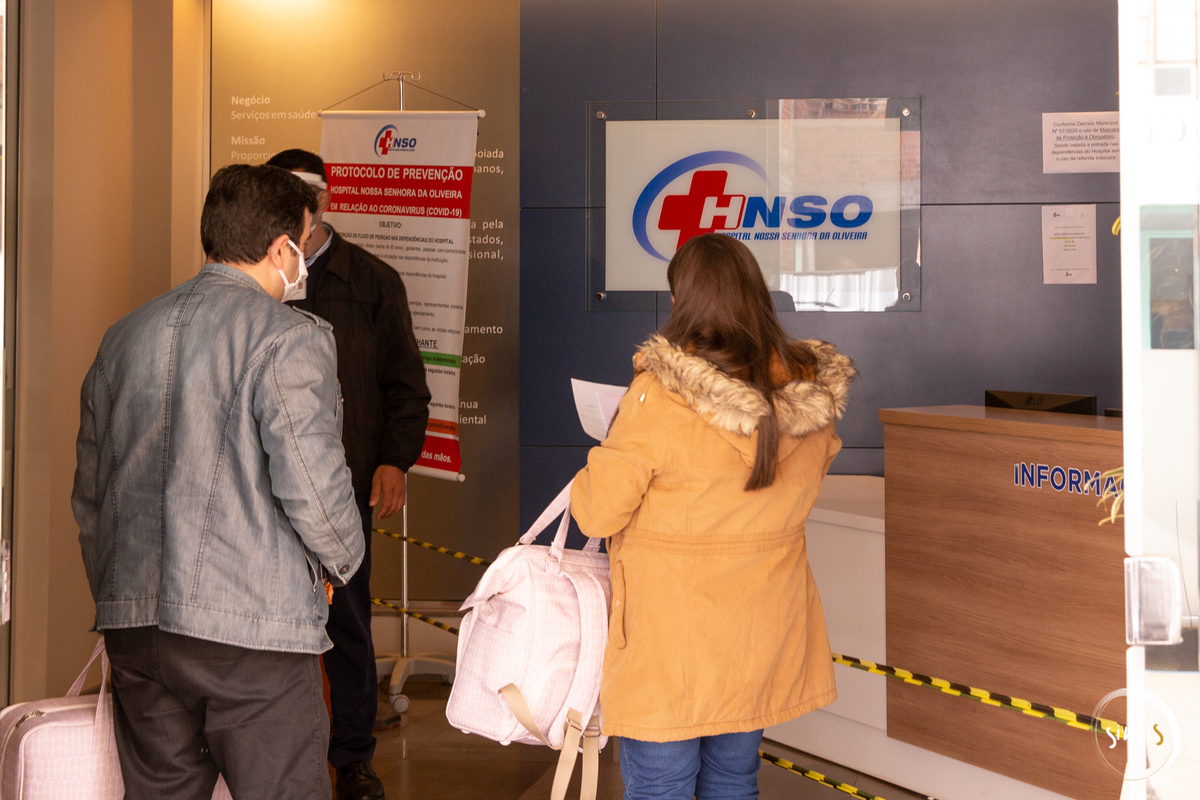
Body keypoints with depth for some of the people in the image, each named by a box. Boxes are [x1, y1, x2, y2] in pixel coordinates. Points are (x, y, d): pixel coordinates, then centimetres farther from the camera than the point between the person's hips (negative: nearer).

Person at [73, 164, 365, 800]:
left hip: (133, 627, 7)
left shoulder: (125, 336, 13)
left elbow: (89, 494, 17)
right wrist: (342, 561, 4)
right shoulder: (288, 339, -9)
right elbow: (311, 485, -16)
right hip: (252, 626, -7)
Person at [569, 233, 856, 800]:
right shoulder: (812, 393, -5)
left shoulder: (659, 398, -21)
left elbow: (597, 512, -14)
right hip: (762, 637, 5)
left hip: (670, 639, -5)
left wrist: (589, 480, 7)